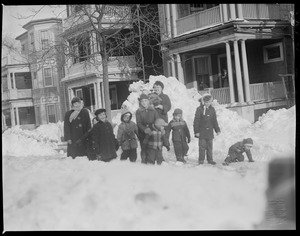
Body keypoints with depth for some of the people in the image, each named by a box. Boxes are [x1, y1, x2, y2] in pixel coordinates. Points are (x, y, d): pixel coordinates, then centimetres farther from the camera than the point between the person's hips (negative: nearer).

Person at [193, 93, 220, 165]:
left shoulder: (212, 109, 8)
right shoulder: (199, 109, -7)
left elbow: (215, 121, 15)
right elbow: (196, 121, -7)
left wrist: (217, 130, 14)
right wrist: (196, 131, -10)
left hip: (210, 132, 4)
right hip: (202, 132, -4)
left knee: (209, 146, 8)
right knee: (202, 146, -3)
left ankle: (210, 159, 16)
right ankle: (201, 160, 4)